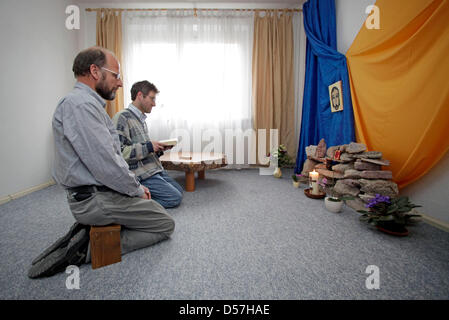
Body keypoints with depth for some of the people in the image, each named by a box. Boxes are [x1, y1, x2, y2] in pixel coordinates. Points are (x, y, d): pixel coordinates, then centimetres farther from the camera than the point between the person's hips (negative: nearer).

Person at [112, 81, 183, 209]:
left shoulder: (141, 119, 14)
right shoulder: (122, 117, -14)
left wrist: (159, 148, 5)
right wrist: (148, 147, -20)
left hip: (155, 169, 9)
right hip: (141, 174, -9)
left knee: (179, 190, 15)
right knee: (175, 198, -11)